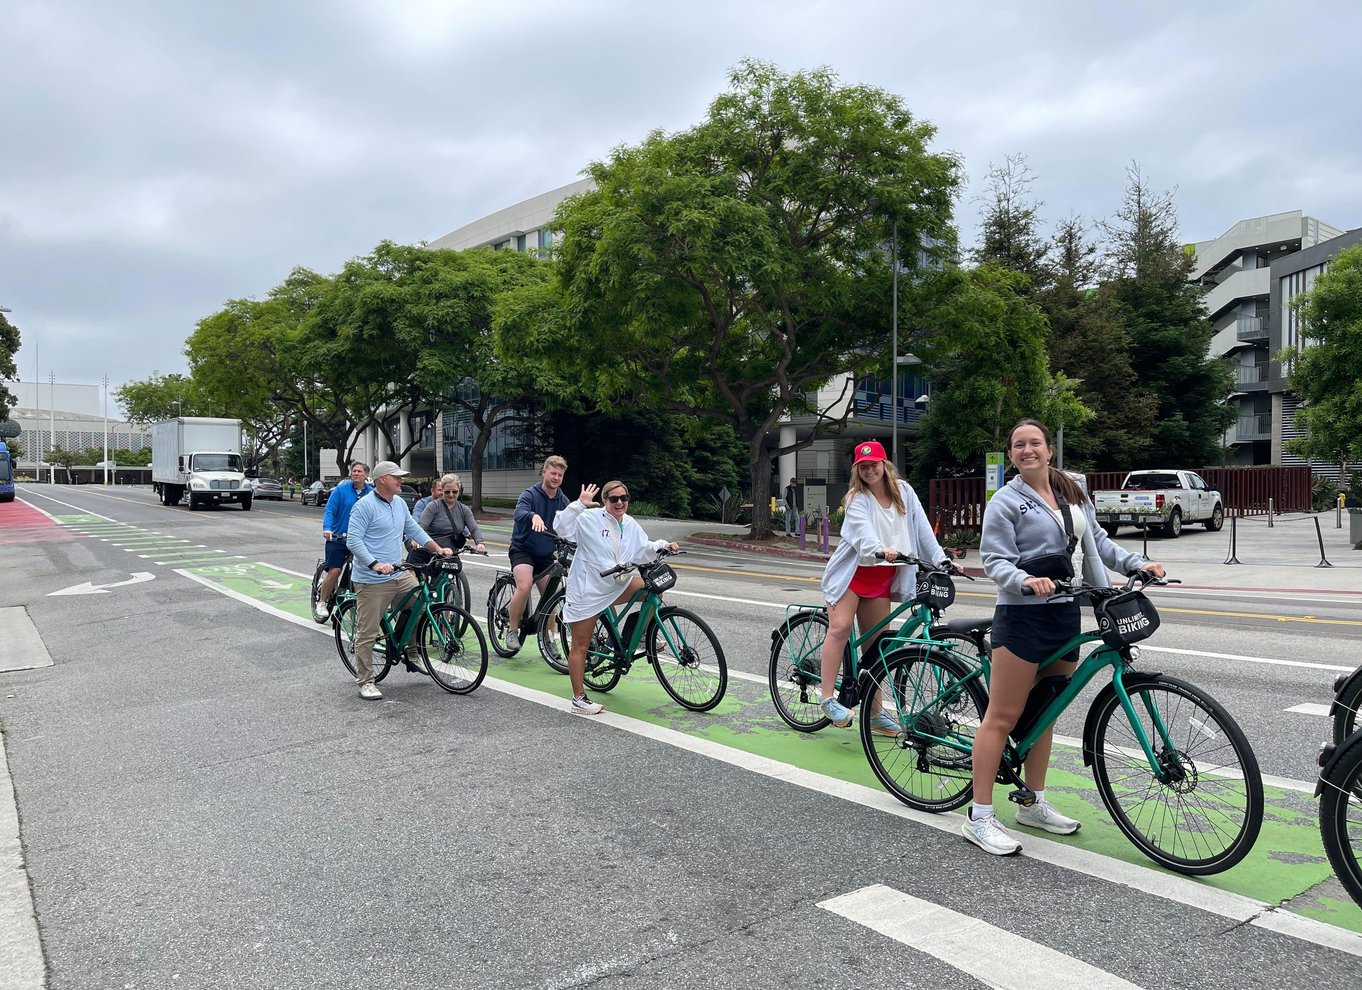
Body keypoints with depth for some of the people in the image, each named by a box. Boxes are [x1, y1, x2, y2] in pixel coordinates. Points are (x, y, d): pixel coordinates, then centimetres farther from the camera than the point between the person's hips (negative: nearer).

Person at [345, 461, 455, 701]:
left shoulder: (399, 503, 12)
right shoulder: (365, 506, -12)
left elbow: (414, 530, 20)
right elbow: (353, 541, -17)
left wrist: (438, 548, 9)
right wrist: (375, 564, -29)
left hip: (400, 574, 8)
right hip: (372, 581, -7)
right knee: (368, 633, -2)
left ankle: (412, 656, 26)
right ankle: (365, 681, 10)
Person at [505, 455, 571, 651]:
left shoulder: (563, 501, 2)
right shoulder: (530, 494, -13)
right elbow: (519, 512, -33)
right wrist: (534, 516, -56)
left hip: (546, 554, 5)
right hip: (523, 549, -5)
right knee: (524, 587, -26)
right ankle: (512, 630, -8)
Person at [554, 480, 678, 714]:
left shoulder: (631, 525, 6)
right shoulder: (589, 519, -15)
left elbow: (643, 551, 9)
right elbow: (563, 529, -26)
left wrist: (662, 545, -8)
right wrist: (580, 504, -32)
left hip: (617, 587, 6)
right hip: (587, 590, -6)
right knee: (580, 644, 1)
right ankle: (579, 699, 10)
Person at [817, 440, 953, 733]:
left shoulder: (904, 491, 3)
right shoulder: (857, 499, -11)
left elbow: (922, 528, 1)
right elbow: (863, 533, -29)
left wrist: (941, 559, -8)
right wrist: (882, 549, -48)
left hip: (883, 577, 4)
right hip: (852, 570, -4)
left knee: (876, 643, 7)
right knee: (840, 627, -19)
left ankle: (875, 713, 14)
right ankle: (828, 698, -12)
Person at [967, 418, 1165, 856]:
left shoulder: (1074, 489, 11)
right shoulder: (1005, 502, -8)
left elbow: (1097, 540, 17)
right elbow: (995, 561, -13)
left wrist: (1135, 562, 4)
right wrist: (1026, 581, -32)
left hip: (1067, 614, 7)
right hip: (1023, 617, -6)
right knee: (1002, 716, -5)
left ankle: (1033, 804, 29)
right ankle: (979, 818, 1)